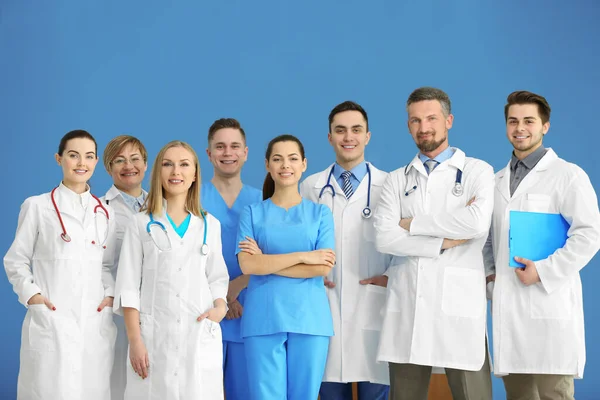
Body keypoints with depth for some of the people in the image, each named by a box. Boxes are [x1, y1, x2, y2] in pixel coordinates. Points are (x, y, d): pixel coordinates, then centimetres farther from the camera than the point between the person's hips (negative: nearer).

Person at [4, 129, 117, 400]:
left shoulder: (104, 213, 14)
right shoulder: (37, 206, 3)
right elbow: (16, 260, 4)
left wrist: (110, 294, 2)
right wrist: (31, 294, -10)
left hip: (95, 322, 4)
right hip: (50, 321, -3)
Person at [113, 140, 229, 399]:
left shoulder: (210, 225, 12)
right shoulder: (141, 224, 5)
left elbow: (216, 277, 15)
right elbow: (129, 285, 1)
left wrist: (221, 307, -6)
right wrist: (135, 341, -6)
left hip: (201, 337, 2)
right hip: (153, 336, -2)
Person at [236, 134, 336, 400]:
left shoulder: (320, 213, 9)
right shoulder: (252, 213, 8)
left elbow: (323, 267, -4)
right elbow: (247, 265, -7)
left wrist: (267, 262, -7)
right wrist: (302, 256, -10)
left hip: (309, 318, 1)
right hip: (263, 318, -1)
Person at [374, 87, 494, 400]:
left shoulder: (477, 171, 6)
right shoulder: (397, 180, 13)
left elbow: (478, 223, -14)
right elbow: (384, 238, -2)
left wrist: (413, 224, -4)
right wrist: (444, 242, -9)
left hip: (459, 303, -3)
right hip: (406, 305, 3)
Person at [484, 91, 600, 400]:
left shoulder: (567, 175, -3)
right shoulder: (497, 181, 17)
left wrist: (543, 271, -17)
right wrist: (488, 270, 7)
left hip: (548, 304, -6)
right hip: (506, 306, 6)